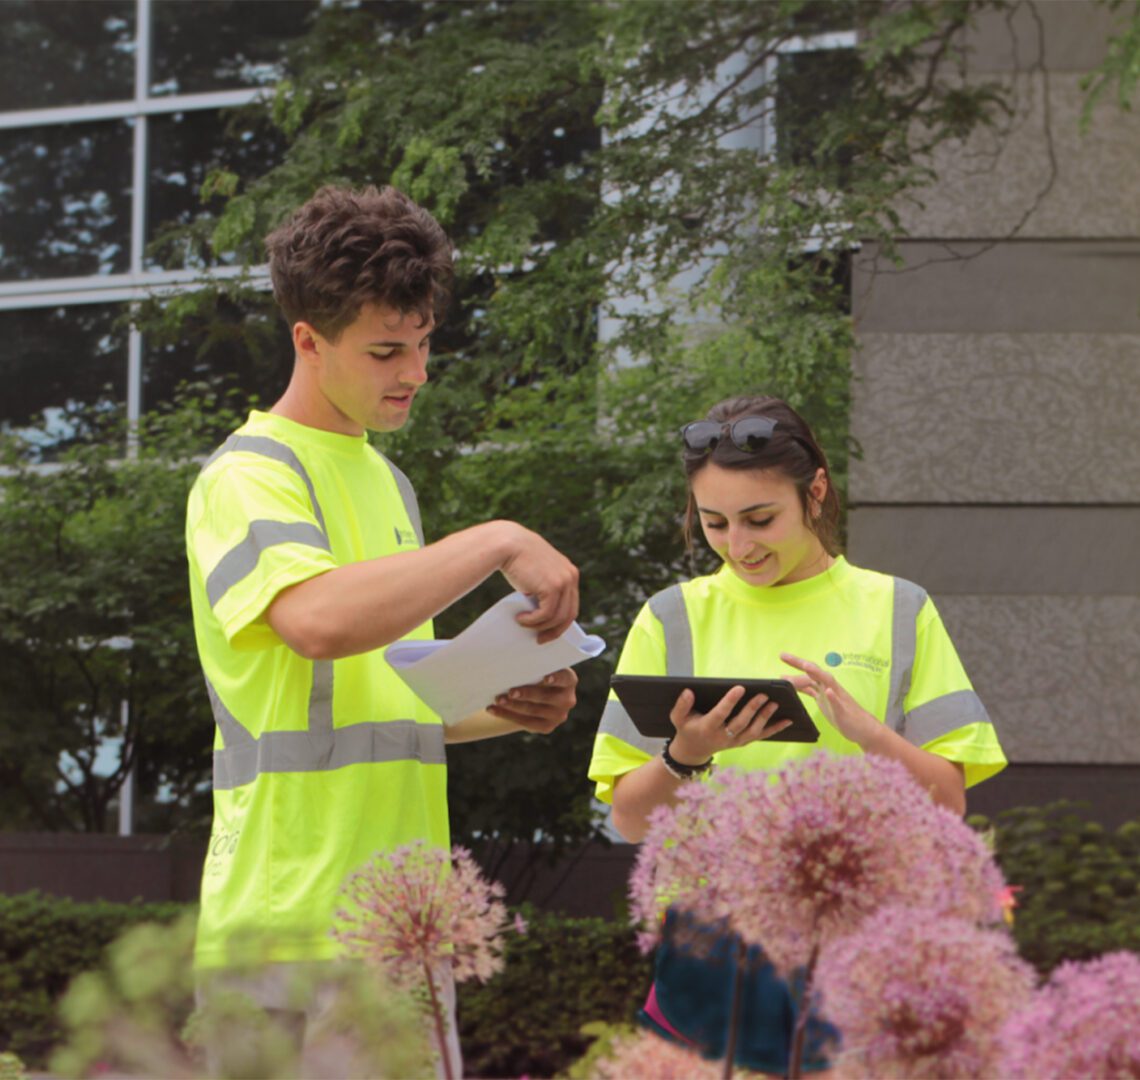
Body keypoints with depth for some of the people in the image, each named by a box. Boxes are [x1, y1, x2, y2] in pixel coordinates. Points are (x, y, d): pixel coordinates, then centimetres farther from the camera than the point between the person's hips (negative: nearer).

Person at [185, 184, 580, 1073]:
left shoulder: (385, 481, 20)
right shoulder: (248, 479, -8)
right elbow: (319, 619, -29)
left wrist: (505, 708, 7)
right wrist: (497, 544, -24)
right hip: (294, 927, -8)